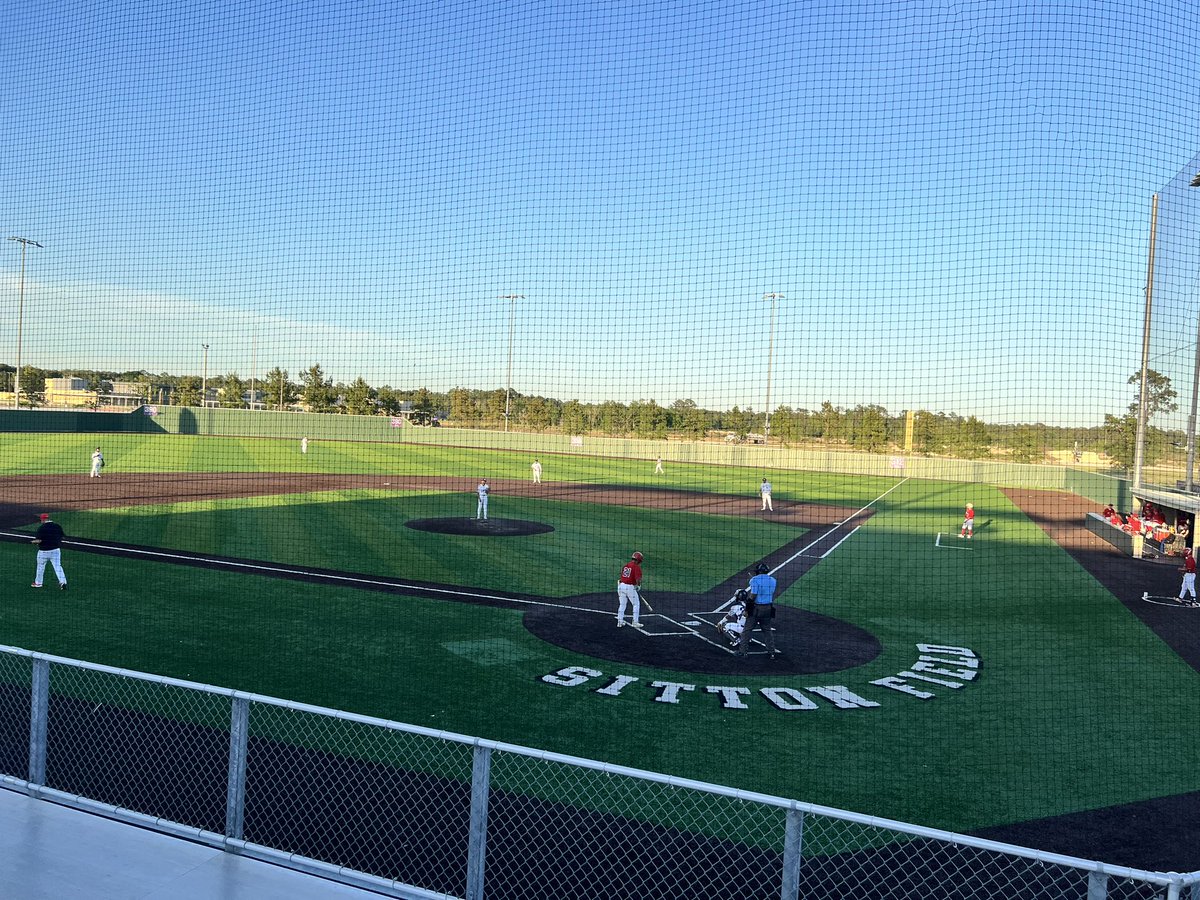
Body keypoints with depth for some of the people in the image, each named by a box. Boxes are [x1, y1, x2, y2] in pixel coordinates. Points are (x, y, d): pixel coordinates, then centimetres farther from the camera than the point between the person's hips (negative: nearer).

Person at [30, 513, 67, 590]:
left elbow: (39, 540, -17)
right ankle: (62, 582, -14)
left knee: (40, 566, 15)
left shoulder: (41, 528, -12)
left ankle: (38, 582, 28)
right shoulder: (58, 526, 1)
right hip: (56, 550, 3)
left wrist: (32, 542, 2)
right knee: (58, 566, 0)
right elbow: (61, 538, 6)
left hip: (43, 551, -3)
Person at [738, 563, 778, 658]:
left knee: (747, 630, 4)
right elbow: (773, 596, 11)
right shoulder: (772, 580, 6)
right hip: (768, 609, 5)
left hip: (756, 608, -5)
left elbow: (752, 596, -15)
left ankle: (741, 651, 6)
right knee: (768, 630, 16)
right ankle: (771, 652, 16)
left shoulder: (755, 580, -13)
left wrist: (747, 610, -11)